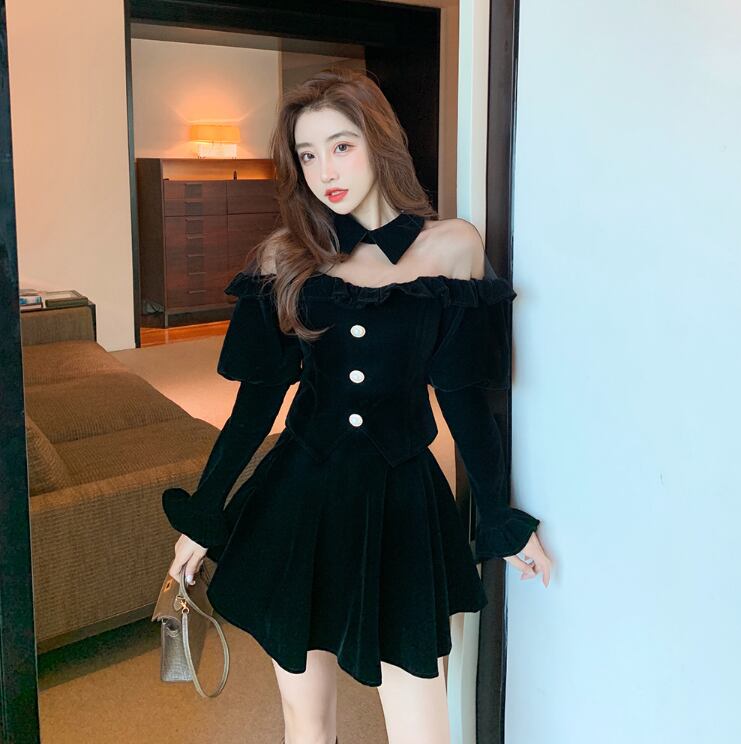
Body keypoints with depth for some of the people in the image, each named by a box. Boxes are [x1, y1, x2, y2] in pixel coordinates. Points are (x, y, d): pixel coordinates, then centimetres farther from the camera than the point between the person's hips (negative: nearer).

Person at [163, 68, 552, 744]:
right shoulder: (285, 256, 1)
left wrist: (501, 521, 6)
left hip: (402, 501, -1)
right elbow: (258, 397, 5)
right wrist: (203, 514, 7)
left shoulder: (451, 246, -2)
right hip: (299, 496, 2)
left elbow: (462, 395, 2)